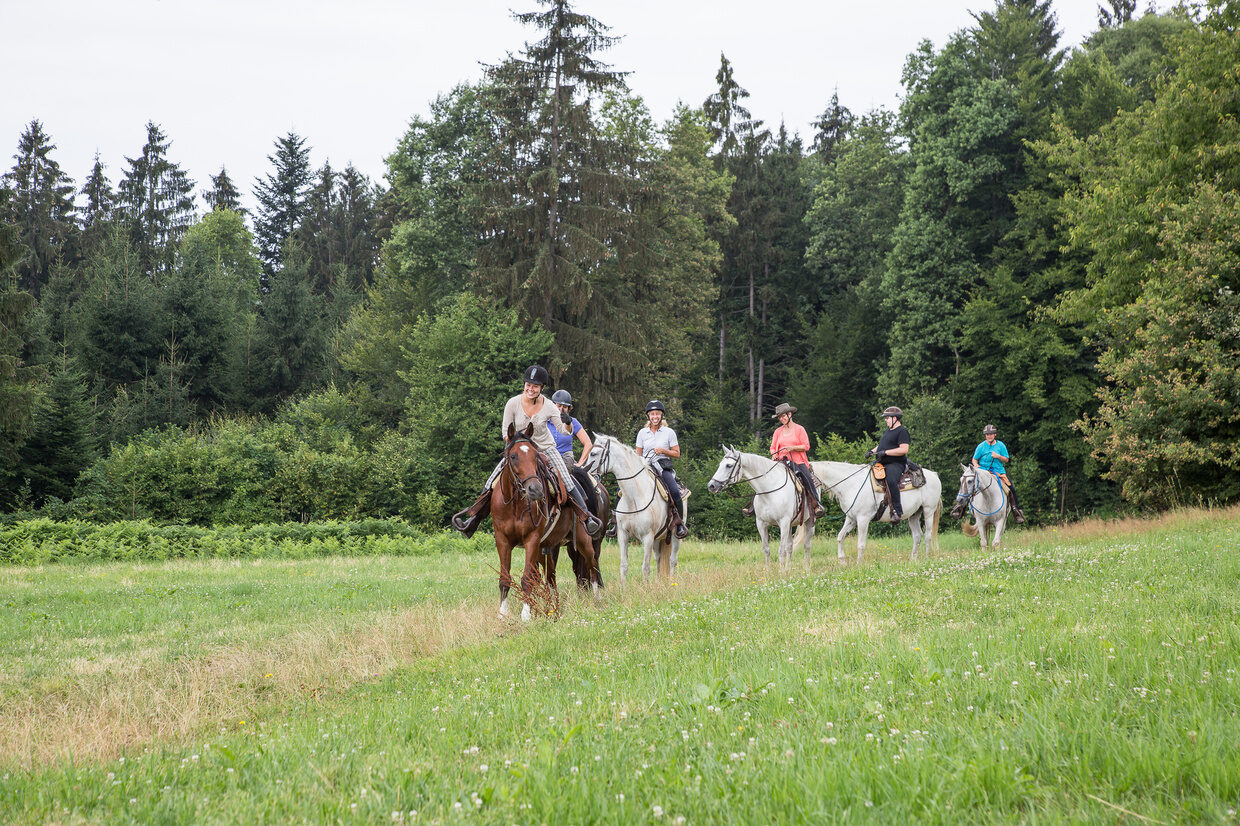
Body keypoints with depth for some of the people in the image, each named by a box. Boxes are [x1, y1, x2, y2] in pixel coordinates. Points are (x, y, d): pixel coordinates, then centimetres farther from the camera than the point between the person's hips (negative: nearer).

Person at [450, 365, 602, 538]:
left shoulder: (548, 406, -15)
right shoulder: (513, 403, -15)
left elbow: (565, 431, -12)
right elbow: (506, 431, -4)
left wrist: (568, 423, -35)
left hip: (546, 449, -1)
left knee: (567, 483, -15)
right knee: (493, 483, -9)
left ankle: (587, 517, -5)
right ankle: (473, 518, 2)